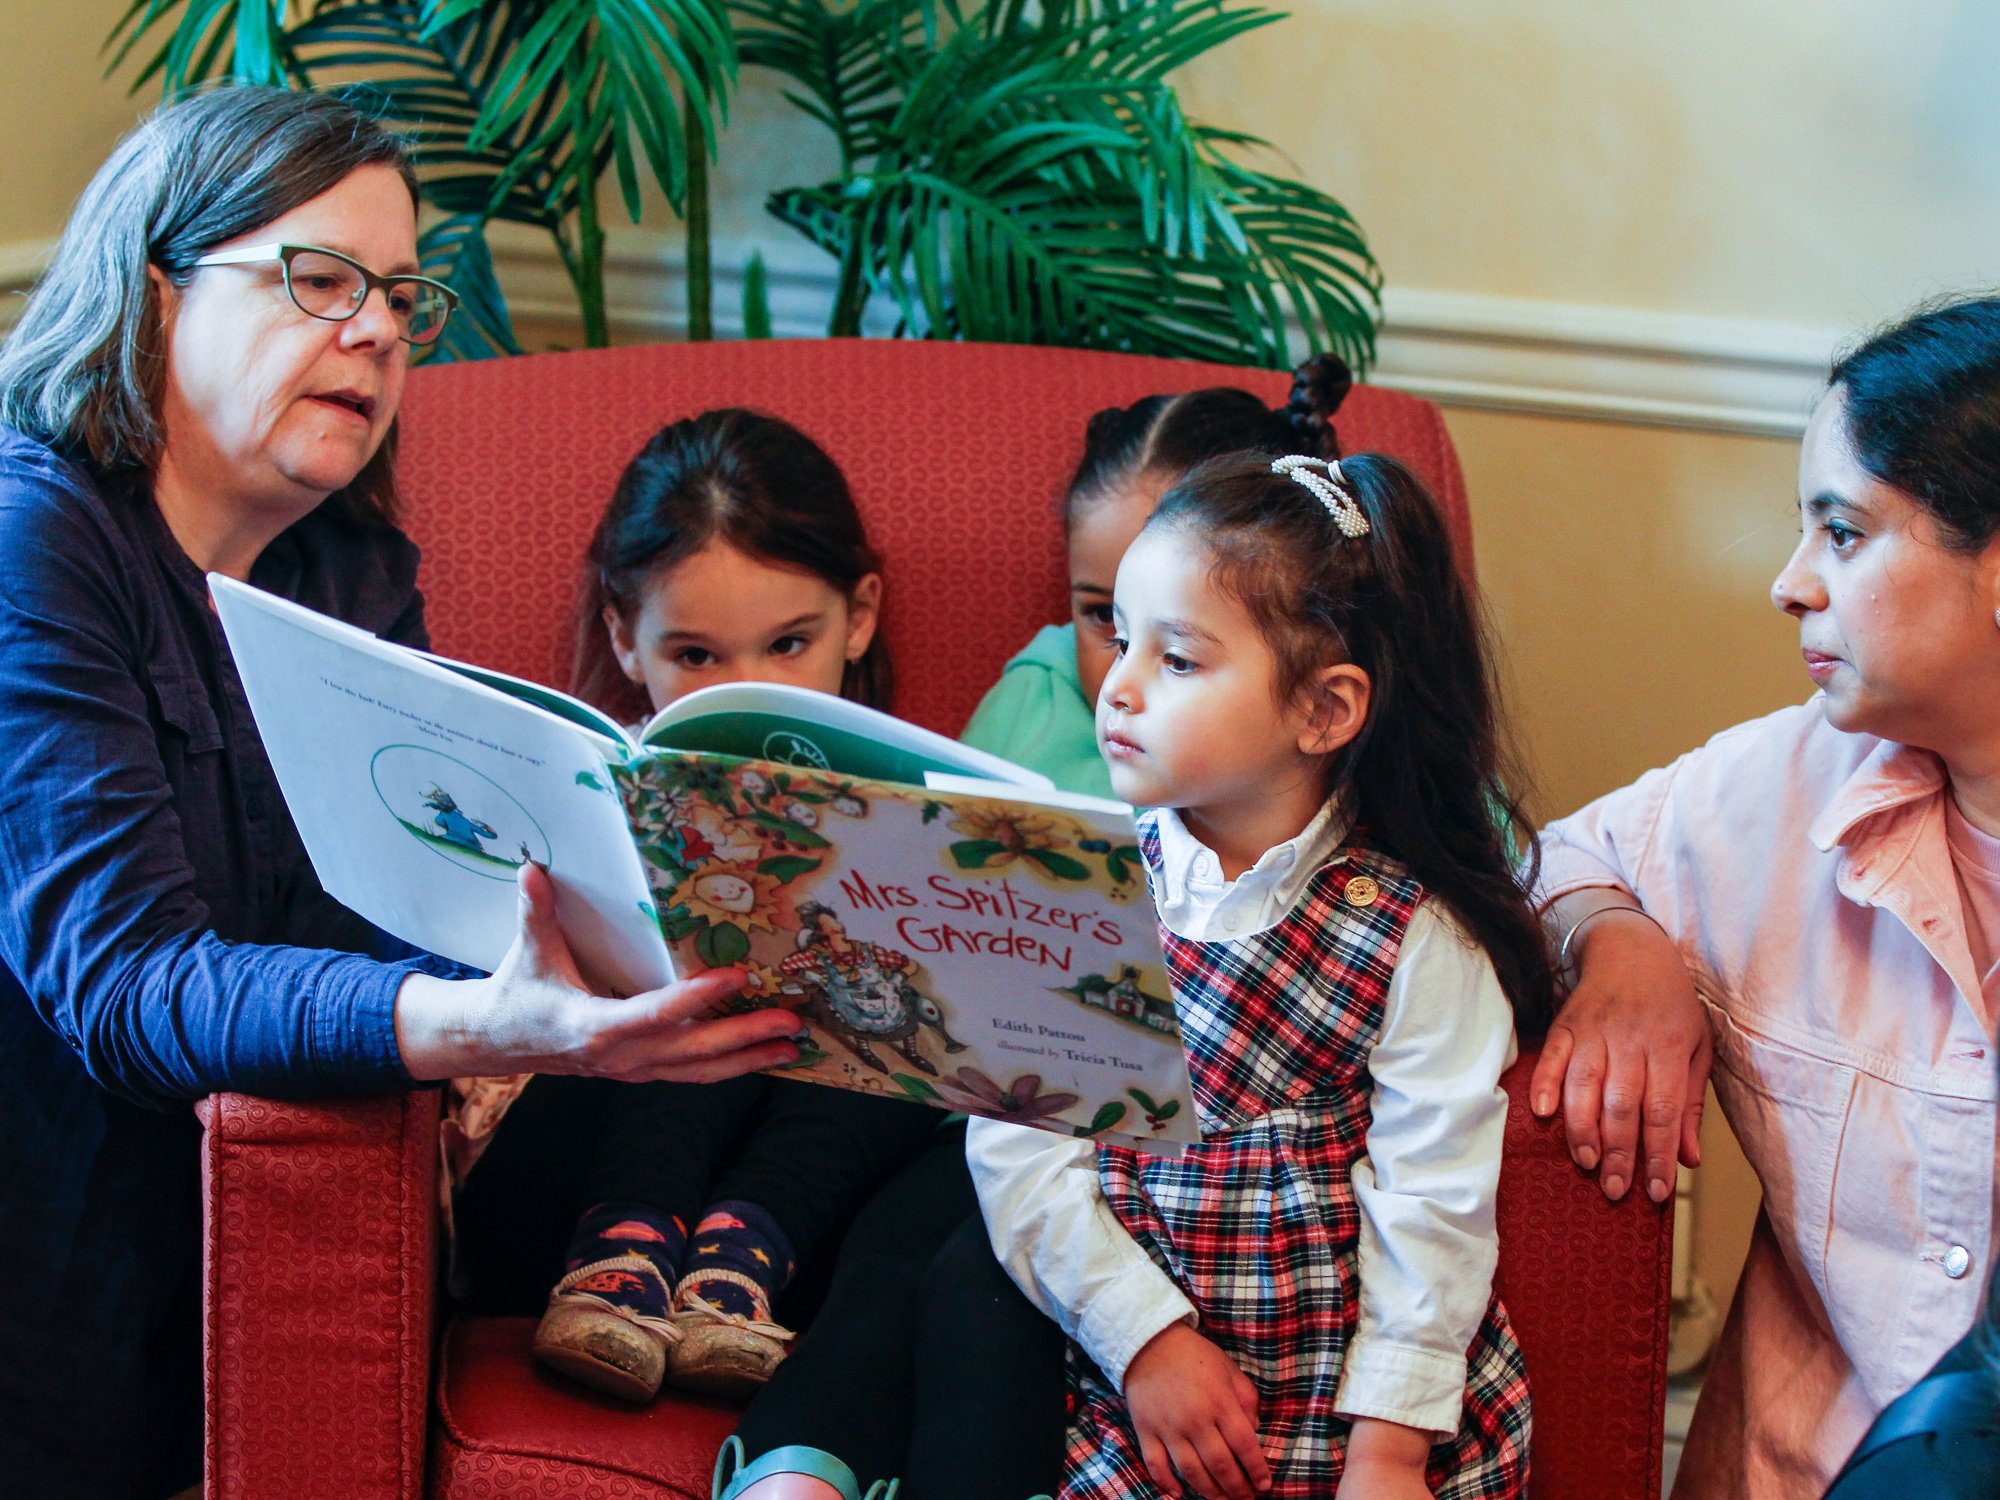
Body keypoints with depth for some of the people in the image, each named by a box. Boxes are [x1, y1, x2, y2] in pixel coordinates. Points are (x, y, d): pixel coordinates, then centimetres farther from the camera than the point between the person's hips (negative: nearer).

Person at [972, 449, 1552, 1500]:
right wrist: (1144, 1332, -11)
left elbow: (1430, 1206, -6)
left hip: (1354, 1402, -2)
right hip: (1131, 1377, 2)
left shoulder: (1418, 937, -4)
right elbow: (1016, 1147, -2)